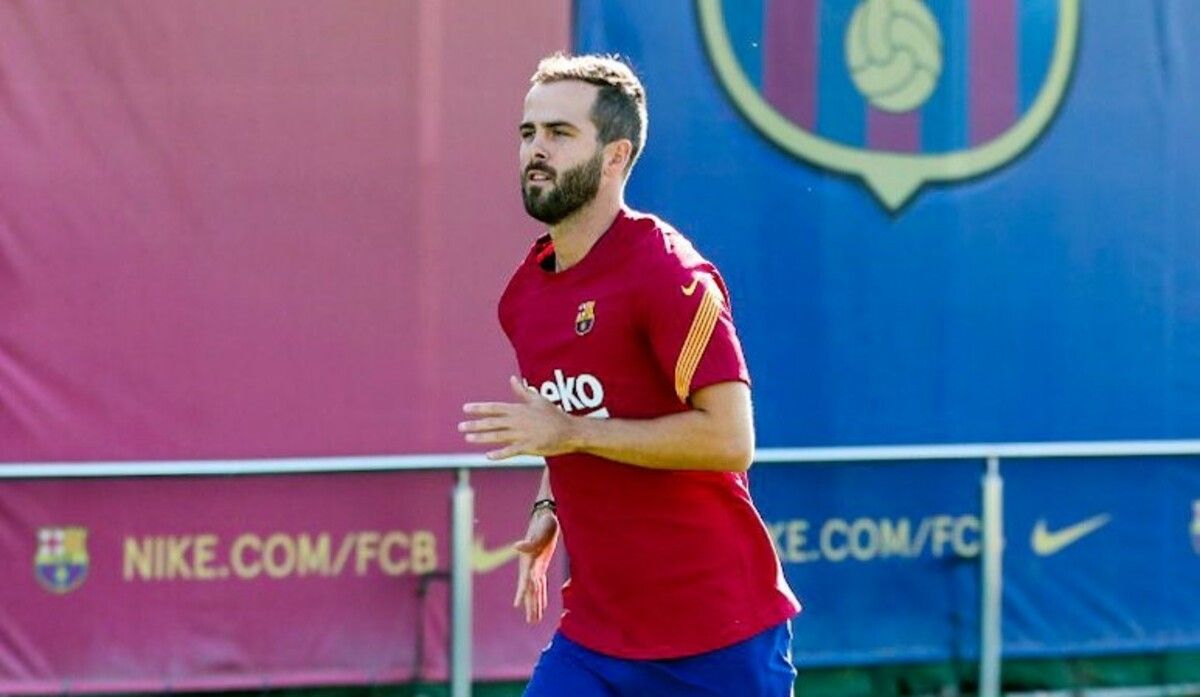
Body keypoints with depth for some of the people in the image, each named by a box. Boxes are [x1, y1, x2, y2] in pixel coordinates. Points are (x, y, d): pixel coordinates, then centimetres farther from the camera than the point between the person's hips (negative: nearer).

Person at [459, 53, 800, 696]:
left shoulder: (669, 274, -14)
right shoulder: (524, 293, 9)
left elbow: (729, 440, -22)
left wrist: (571, 433, -21)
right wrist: (549, 511, 8)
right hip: (593, 638, 7)